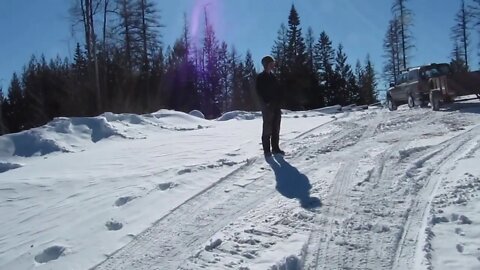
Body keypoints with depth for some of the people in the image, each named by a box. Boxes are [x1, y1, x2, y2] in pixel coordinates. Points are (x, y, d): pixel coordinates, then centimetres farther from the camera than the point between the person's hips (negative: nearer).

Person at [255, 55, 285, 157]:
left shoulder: (273, 77, 18)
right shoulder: (261, 77, -2)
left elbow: (278, 90, 18)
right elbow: (259, 91, -10)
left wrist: (279, 101, 5)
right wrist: (266, 102, -17)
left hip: (276, 106, 7)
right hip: (267, 106, -7)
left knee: (276, 128, 7)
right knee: (268, 128, -7)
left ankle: (275, 148, 13)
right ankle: (266, 150, -3)